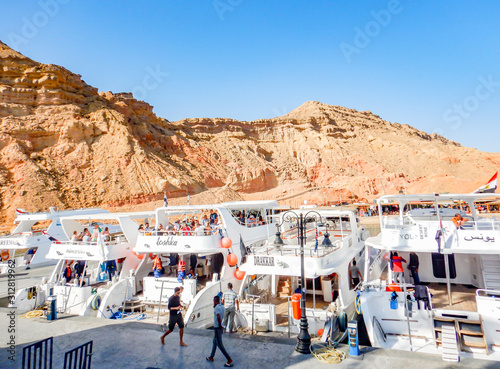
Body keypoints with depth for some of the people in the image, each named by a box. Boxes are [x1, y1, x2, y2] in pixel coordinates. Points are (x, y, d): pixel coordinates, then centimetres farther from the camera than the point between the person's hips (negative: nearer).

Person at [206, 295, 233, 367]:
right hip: (220, 328, 9)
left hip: (217, 328, -9)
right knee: (215, 342, 23)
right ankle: (211, 357, 37)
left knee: (220, 345, -3)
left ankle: (229, 360, -3)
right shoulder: (222, 306, 5)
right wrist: (214, 306, 12)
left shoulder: (217, 308, -21)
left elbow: (218, 317, -35)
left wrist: (220, 325, -22)